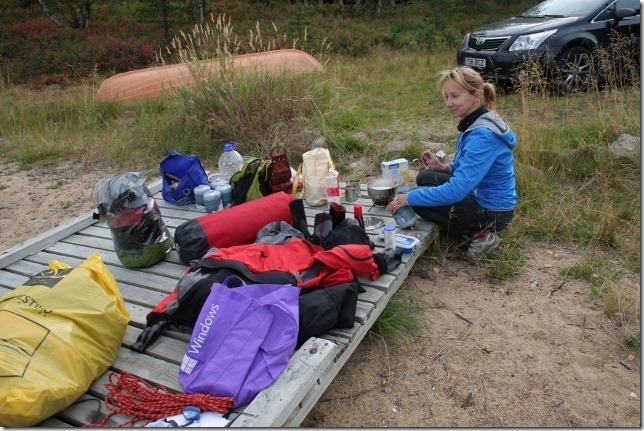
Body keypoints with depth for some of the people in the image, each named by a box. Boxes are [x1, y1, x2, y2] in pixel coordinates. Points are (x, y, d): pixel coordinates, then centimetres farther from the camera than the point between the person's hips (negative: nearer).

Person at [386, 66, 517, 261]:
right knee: (424, 178, 12)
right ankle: (479, 227, 9)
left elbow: (456, 191, -32)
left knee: (417, 199, -9)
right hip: (482, 195, 10)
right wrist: (444, 167, -5)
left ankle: (479, 234, -5)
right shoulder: (475, 123, 1)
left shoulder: (483, 135, -28)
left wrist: (409, 198, -26)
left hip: (492, 210, -9)